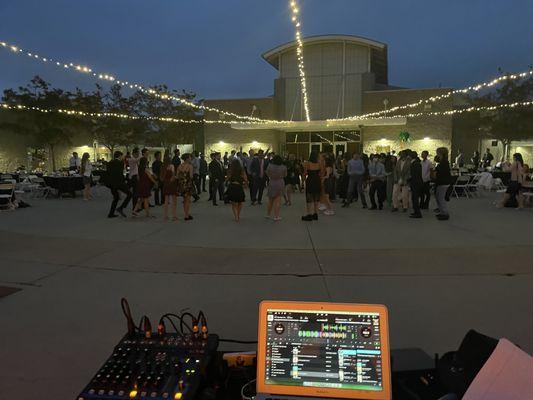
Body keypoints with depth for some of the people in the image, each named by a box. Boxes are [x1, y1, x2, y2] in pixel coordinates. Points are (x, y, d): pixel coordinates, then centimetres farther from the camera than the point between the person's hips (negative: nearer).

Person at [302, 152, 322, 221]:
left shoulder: (307, 164, -12)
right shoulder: (319, 164, -2)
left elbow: (305, 174, -9)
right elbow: (320, 174, 0)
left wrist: (304, 167, 4)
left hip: (310, 181, -4)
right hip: (317, 182, 4)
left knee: (310, 199, 3)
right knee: (316, 199, 13)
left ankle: (309, 215, 4)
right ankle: (316, 214, 18)